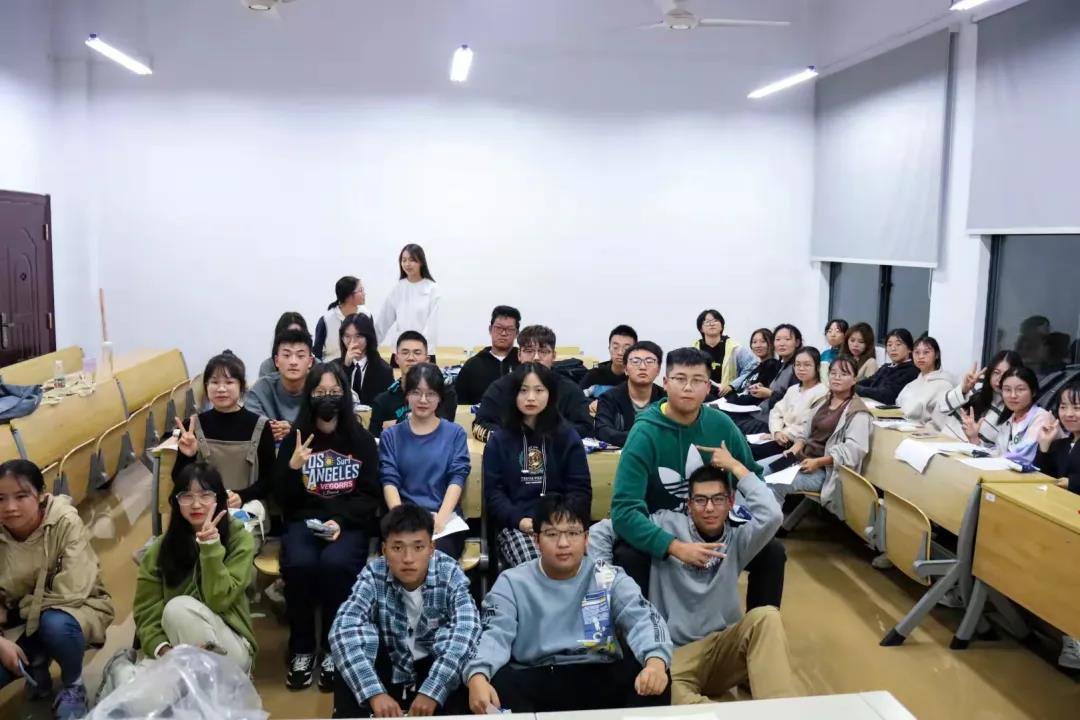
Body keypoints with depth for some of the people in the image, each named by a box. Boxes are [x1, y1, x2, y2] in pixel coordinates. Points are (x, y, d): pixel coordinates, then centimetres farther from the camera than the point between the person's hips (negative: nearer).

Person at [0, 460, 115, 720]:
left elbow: (70, 594, -28)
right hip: (26, 620, 4)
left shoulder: (66, 523, -24)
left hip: (78, 608, -4)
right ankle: (37, 666, 15)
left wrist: (23, 605, -17)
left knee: (54, 624, -37)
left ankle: (73, 685, -7)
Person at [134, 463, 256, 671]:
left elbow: (218, 600, -16)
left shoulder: (239, 539, -8)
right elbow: (146, 611, -5)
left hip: (231, 649, -2)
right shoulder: (161, 547, 1)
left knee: (179, 607, -29)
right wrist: (162, 649, -24)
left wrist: (210, 546, -25)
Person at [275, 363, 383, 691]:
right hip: (303, 521, 1)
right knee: (299, 564, -31)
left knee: (335, 564, -33)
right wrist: (293, 467, -14)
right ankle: (301, 648, -7)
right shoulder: (294, 440, 8)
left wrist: (341, 521, -16)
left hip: (351, 524, -1)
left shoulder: (362, 440, 6)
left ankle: (333, 649, -10)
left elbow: (371, 496, 0)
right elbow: (284, 500, 4)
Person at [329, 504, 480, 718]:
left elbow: (467, 630, -34)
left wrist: (432, 691, -45)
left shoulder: (450, 574, -21)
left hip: (437, 662, -1)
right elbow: (343, 629, -32)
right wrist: (375, 693, -45)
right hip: (388, 663, 1)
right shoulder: (373, 575, -19)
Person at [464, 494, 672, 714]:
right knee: (496, 684, -30)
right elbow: (494, 634, -8)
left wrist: (656, 661, -31)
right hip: (533, 683, 0)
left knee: (655, 677, -26)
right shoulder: (512, 583, 6)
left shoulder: (609, 579, 7)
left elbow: (643, 618, -8)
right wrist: (477, 677, -31)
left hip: (600, 678, 0)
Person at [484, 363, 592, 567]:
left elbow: (581, 489, 5)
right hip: (514, 524, 0)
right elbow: (493, 491, 4)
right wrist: (518, 520, -13)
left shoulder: (568, 436, 10)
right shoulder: (499, 439, 11)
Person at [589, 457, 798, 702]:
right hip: (676, 653, -2)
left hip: (723, 647, 2)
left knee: (766, 617, -29)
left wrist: (736, 466, -5)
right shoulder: (667, 524, 3)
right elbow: (600, 531, 6)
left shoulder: (736, 540, 7)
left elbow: (771, 515, -15)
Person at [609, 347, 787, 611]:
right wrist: (675, 547, -42)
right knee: (627, 558, -33)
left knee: (772, 551, -10)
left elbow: (752, 476, 9)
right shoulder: (645, 434, -21)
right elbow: (624, 510, -30)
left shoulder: (720, 424, -8)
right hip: (658, 532, -4)